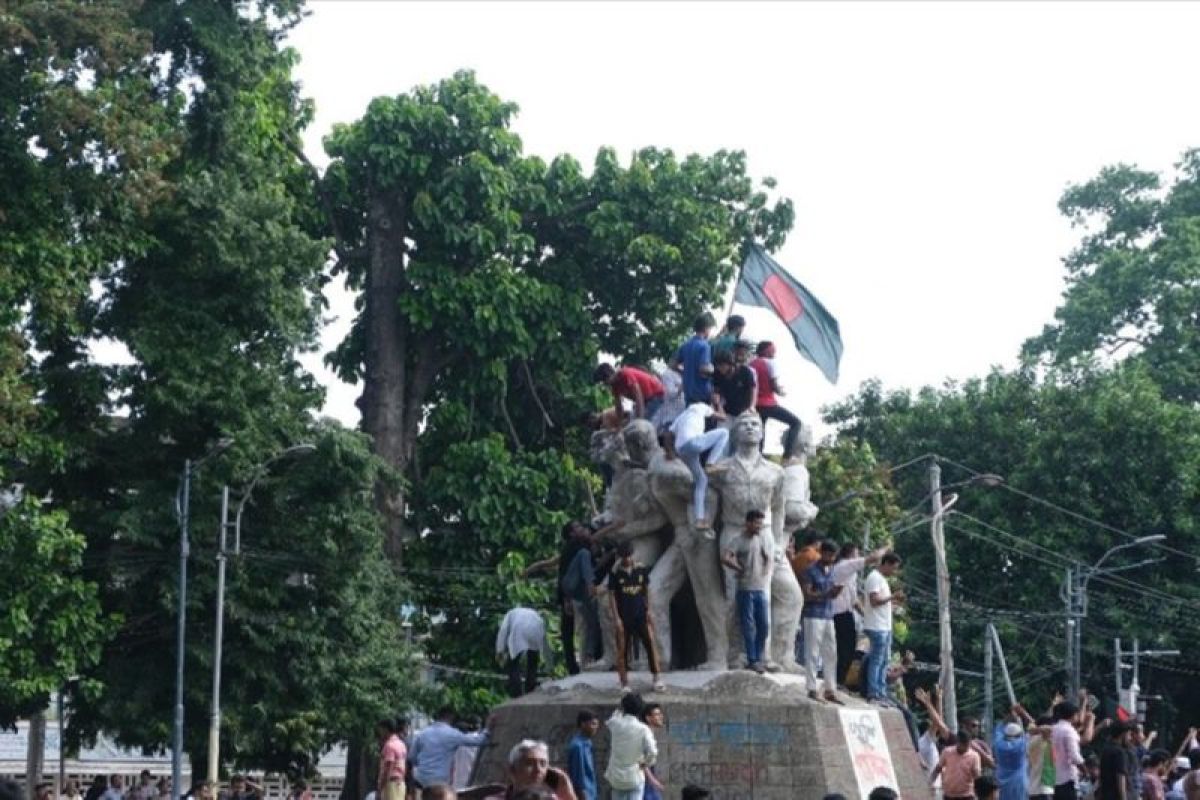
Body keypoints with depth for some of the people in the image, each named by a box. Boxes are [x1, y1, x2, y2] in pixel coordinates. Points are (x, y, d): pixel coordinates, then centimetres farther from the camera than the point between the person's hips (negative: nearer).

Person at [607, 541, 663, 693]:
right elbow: (612, 595, -5)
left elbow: (647, 589, 10)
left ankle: (656, 679, 2)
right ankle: (624, 683, 12)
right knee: (623, 650, 3)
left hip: (640, 615, 2)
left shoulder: (641, 569, 1)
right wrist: (616, 618, -9)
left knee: (651, 645, -5)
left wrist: (648, 610, 4)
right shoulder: (615, 573, -7)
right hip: (624, 617, -2)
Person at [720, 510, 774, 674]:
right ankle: (752, 660, 1)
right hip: (745, 588, -5)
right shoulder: (740, 541, -5)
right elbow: (725, 558, -16)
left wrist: (766, 573, 5)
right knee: (749, 626, -3)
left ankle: (759, 659, 16)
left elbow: (770, 558, 17)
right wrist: (740, 568, -8)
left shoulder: (765, 539, 10)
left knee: (764, 625, 5)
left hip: (761, 588, 5)